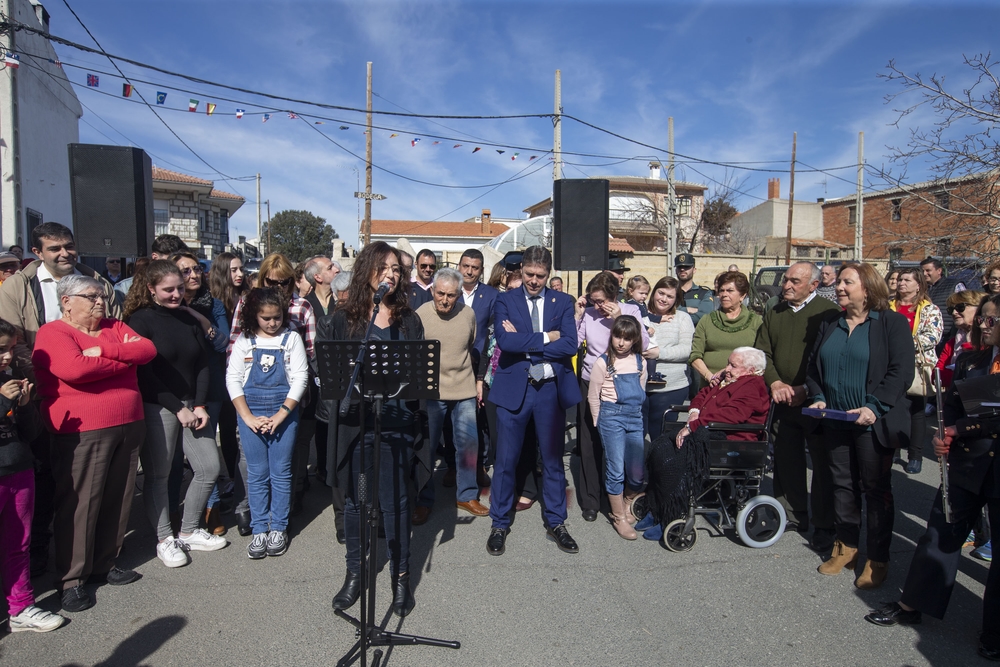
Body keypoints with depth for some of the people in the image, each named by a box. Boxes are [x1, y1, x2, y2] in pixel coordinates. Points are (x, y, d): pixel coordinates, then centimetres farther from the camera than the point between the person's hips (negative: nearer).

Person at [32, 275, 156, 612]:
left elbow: (147, 349, -1)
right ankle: (72, 578, 14)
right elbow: (74, 369, -24)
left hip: (129, 427, 6)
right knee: (79, 503, 0)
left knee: (118, 499, 11)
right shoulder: (52, 333, -5)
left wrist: (105, 349, -14)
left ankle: (105, 563, 26)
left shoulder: (114, 328, 14)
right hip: (81, 434, -6)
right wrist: (124, 361, -10)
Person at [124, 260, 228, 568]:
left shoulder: (189, 319, 10)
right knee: (157, 476, 4)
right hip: (156, 409, -5)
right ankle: (165, 540, 20)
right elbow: (145, 372, -11)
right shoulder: (140, 321, -6)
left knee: (209, 467, 6)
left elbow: (203, 365, 8)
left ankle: (189, 532, 23)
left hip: (191, 406, 6)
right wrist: (178, 409, -13)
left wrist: (200, 406, -3)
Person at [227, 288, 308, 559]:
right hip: (250, 412, 1)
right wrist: (248, 417, -9)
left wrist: (281, 414, -12)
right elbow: (233, 378, 0)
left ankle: (279, 529, 16)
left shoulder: (291, 339, 1)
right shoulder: (244, 341, 4)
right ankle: (259, 530, 16)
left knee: (281, 472, 4)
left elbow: (300, 377, -4)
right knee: (257, 474, 7)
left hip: (284, 411, -1)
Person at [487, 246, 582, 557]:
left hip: (551, 388, 1)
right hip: (514, 388, -1)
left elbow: (569, 345, -11)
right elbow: (504, 340, -16)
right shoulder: (505, 300, 0)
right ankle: (499, 524, 24)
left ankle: (556, 522, 30)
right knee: (506, 460, 7)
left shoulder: (563, 302, 4)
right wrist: (545, 338, -15)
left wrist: (524, 342, -14)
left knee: (553, 459, 12)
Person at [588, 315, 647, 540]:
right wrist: (599, 422, 3)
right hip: (612, 416, -4)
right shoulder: (603, 362, -6)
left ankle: (626, 506, 34)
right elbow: (593, 396, 0)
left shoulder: (640, 362, 7)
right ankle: (618, 517, 14)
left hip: (635, 417, 4)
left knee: (637, 473, 7)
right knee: (616, 470, -1)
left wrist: (640, 418, 15)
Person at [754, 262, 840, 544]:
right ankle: (792, 516, 26)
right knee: (786, 461, 12)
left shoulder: (828, 312, -5)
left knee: (823, 464, 2)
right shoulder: (774, 314, 12)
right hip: (783, 402, 5)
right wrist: (775, 384, -5)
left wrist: (807, 389, -15)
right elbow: (762, 352, 10)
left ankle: (824, 527, 13)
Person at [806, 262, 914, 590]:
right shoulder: (830, 324, 12)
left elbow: (901, 371, -13)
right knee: (842, 483, 13)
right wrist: (817, 397, -1)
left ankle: (878, 559, 18)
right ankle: (846, 546, 28)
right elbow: (814, 366, 14)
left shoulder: (892, 323, -5)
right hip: (835, 421, 5)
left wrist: (874, 408, -21)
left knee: (876, 488, 6)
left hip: (873, 423, -5)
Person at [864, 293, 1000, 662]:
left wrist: (959, 428, -16)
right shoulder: (970, 360, 7)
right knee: (940, 535, 11)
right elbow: (950, 405, 7)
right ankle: (911, 606, 23)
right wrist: (943, 435, -10)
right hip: (966, 463, 4)